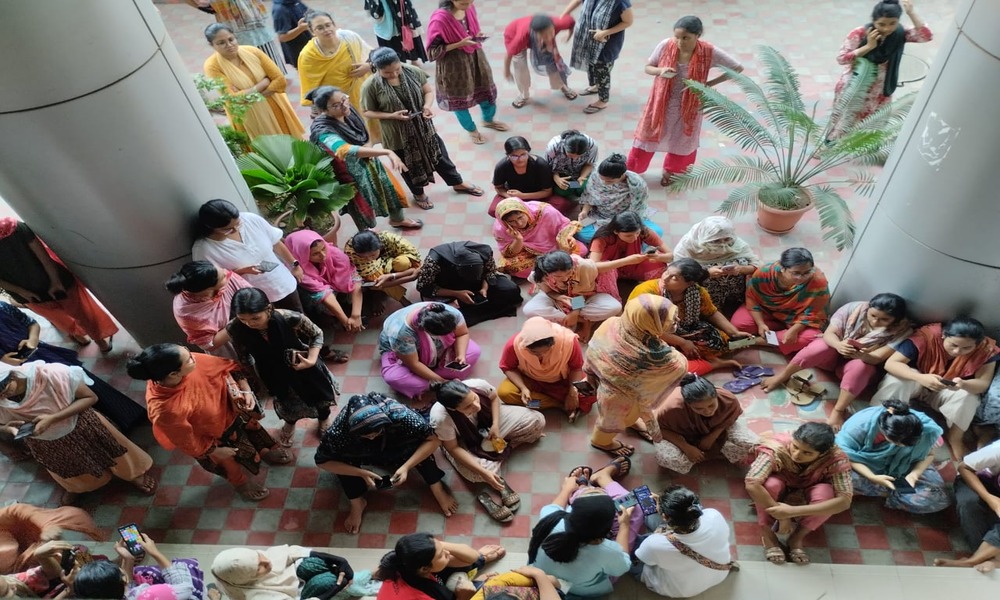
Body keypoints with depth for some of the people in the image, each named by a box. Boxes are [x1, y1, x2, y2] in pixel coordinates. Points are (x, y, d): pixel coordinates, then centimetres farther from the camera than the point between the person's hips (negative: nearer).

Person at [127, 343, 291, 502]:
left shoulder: (193, 362, -34)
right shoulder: (165, 409, -44)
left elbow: (230, 367, -14)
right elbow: (187, 442, -24)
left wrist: (246, 391, -22)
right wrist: (215, 451, -10)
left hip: (227, 410, 4)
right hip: (210, 439, -4)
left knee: (251, 426, 32)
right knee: (229, 464, 27)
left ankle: (265, 451, 66)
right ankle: (241, 482, 61)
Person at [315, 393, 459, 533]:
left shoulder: (398, 415, -39)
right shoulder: (339, 430, -38)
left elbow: (433, 439, -31)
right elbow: (322, 460, -23)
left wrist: (406, 467, -40)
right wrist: (361, 473, -32)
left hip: (395, 445, -1)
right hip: (362, 453, 1)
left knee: (418, 441, -31)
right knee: (342, 457, -30)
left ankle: (437, 490, -13)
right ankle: (357, 504, -9)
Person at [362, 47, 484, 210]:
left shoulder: (413, 72, -14)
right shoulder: (371, 86, -22)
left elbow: (428, 91, 0)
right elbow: (366, 112, -12)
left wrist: (427, 105, -22)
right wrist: (392, 115, -25)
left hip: (423, 127, 3)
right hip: (398, 135, -3)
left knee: (439, 155, 21)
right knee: (409, 166, 19)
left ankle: (458, 183, 45)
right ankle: (418, 194, 47)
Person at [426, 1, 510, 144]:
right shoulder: (439, 19, -28)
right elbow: (433, 51, -22)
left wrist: (478, 36, -12)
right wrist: (459, 44, -28)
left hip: (475, 57, 6)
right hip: (454, 65, -5)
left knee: (486, 90, 21)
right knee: (460, 98, 16)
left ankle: (488, 120, 51)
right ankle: (472, 130, 43)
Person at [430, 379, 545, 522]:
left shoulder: (479, 385, -34)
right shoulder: (441, 418, -40)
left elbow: (494, 397, -8)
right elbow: (453, 448, -26)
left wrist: (495, 425, -19)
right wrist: (483, 472, -32)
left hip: (488, 420, 3)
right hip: (465, 442, -3)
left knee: (537, 420, -5)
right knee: (476, 474, -30)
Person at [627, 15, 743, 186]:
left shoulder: (710, 53, -22)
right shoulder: (665, 46, -19)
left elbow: (738, 68, -12)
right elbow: (648, 67, -5)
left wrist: (709, 84, -13)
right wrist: (660, 71, -26)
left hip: (688, 106, 0)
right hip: (661, 102, 1)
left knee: (681, 141, 18)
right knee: (648, 135, 14)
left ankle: (670, 172, 44)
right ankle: (631, 171, 33)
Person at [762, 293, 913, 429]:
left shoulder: (902, 331, -18)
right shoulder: (854, 309, -18)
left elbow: (877, 358, -24)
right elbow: (829, 333, -21)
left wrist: (860, 355, -47)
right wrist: (838, 345, -44)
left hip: (864, 363, 0)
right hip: (834, 353, 1)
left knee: (860, 367, -36)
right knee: (821, 346, -33)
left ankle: (838, 411, -32)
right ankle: (783, 376, -17)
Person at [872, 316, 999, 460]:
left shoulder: (986, 349, -21)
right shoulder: (927, 335, -29)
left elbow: (983, 384, -19)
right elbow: (890, 363, -31)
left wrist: (964, 385, -44)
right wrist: (921, 378, -49)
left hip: (945, 394, 2)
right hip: (918, 384, -2)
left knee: (968, 396, -30)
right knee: (897, 379, -33)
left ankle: (954, 438, -9)